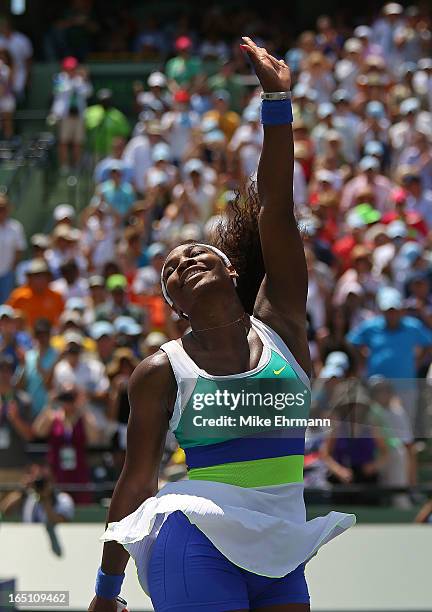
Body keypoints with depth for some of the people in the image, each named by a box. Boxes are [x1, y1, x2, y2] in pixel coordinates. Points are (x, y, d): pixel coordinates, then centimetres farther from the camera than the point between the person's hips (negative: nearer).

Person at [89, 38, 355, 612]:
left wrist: (277, 100, -4)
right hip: (199, 546, -4)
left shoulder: (279, 326, 7)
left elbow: (276, 208, 1)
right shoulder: (161, 371, 1)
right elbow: (137, 482, 5)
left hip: (282, 553, 4)